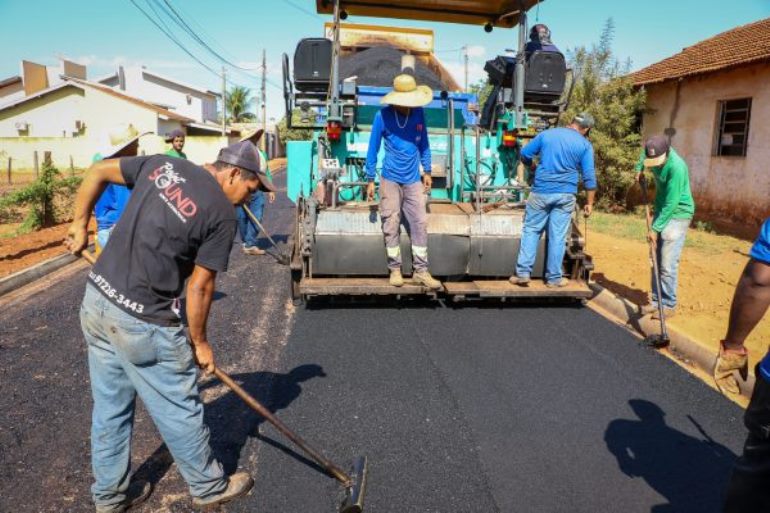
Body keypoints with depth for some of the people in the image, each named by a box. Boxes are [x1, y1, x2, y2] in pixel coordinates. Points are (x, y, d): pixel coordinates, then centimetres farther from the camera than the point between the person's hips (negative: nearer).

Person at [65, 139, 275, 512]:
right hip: (141, 322, -8)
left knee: (109, 407, 21)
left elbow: (97, 172, 12)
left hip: (96, 300, 8)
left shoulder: (162, 164, 5)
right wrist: (199, 342, 3)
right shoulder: (222, 214, -14)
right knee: (179, 409, 11)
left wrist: (80, 224, 20)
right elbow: (200, 286, -10)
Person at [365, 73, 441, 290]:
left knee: (420, 224, 1)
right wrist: (370, 180, -2)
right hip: (390, 180, -3)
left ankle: (421, 271, 9)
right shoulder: (383, 116, -7)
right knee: (391, 225, 2)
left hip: (413, 180, 3)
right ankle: (395, 269, 13)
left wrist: (427, 171, 12)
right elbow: (373, 149, -2)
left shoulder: (418, 113, 3)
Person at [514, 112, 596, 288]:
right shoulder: (585, 145, 2)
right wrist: (589, 203, 5)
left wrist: (534, 167, 29)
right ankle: (554, 278, 12)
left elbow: (525, 154, 10)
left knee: (531, 230, 8)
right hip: (565, 195, 0)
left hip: (541, 192, 1)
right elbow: (589, 177, -1)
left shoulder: (547, 134, 6)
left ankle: (523, 273, 3)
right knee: (558, 236, 4)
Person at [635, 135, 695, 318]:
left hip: (677, 214, -8)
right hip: (661, 211, 8)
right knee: (657, 261, 10)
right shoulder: (655, 153, -7)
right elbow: (644, 153, 21)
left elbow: (672, 203, -26)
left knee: (668, 264, -8)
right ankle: (657, 300, 17)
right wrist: (639, 169, 7)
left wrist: (655, 229, -22)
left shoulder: (677, 167, -28)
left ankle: (668, 305, 2)